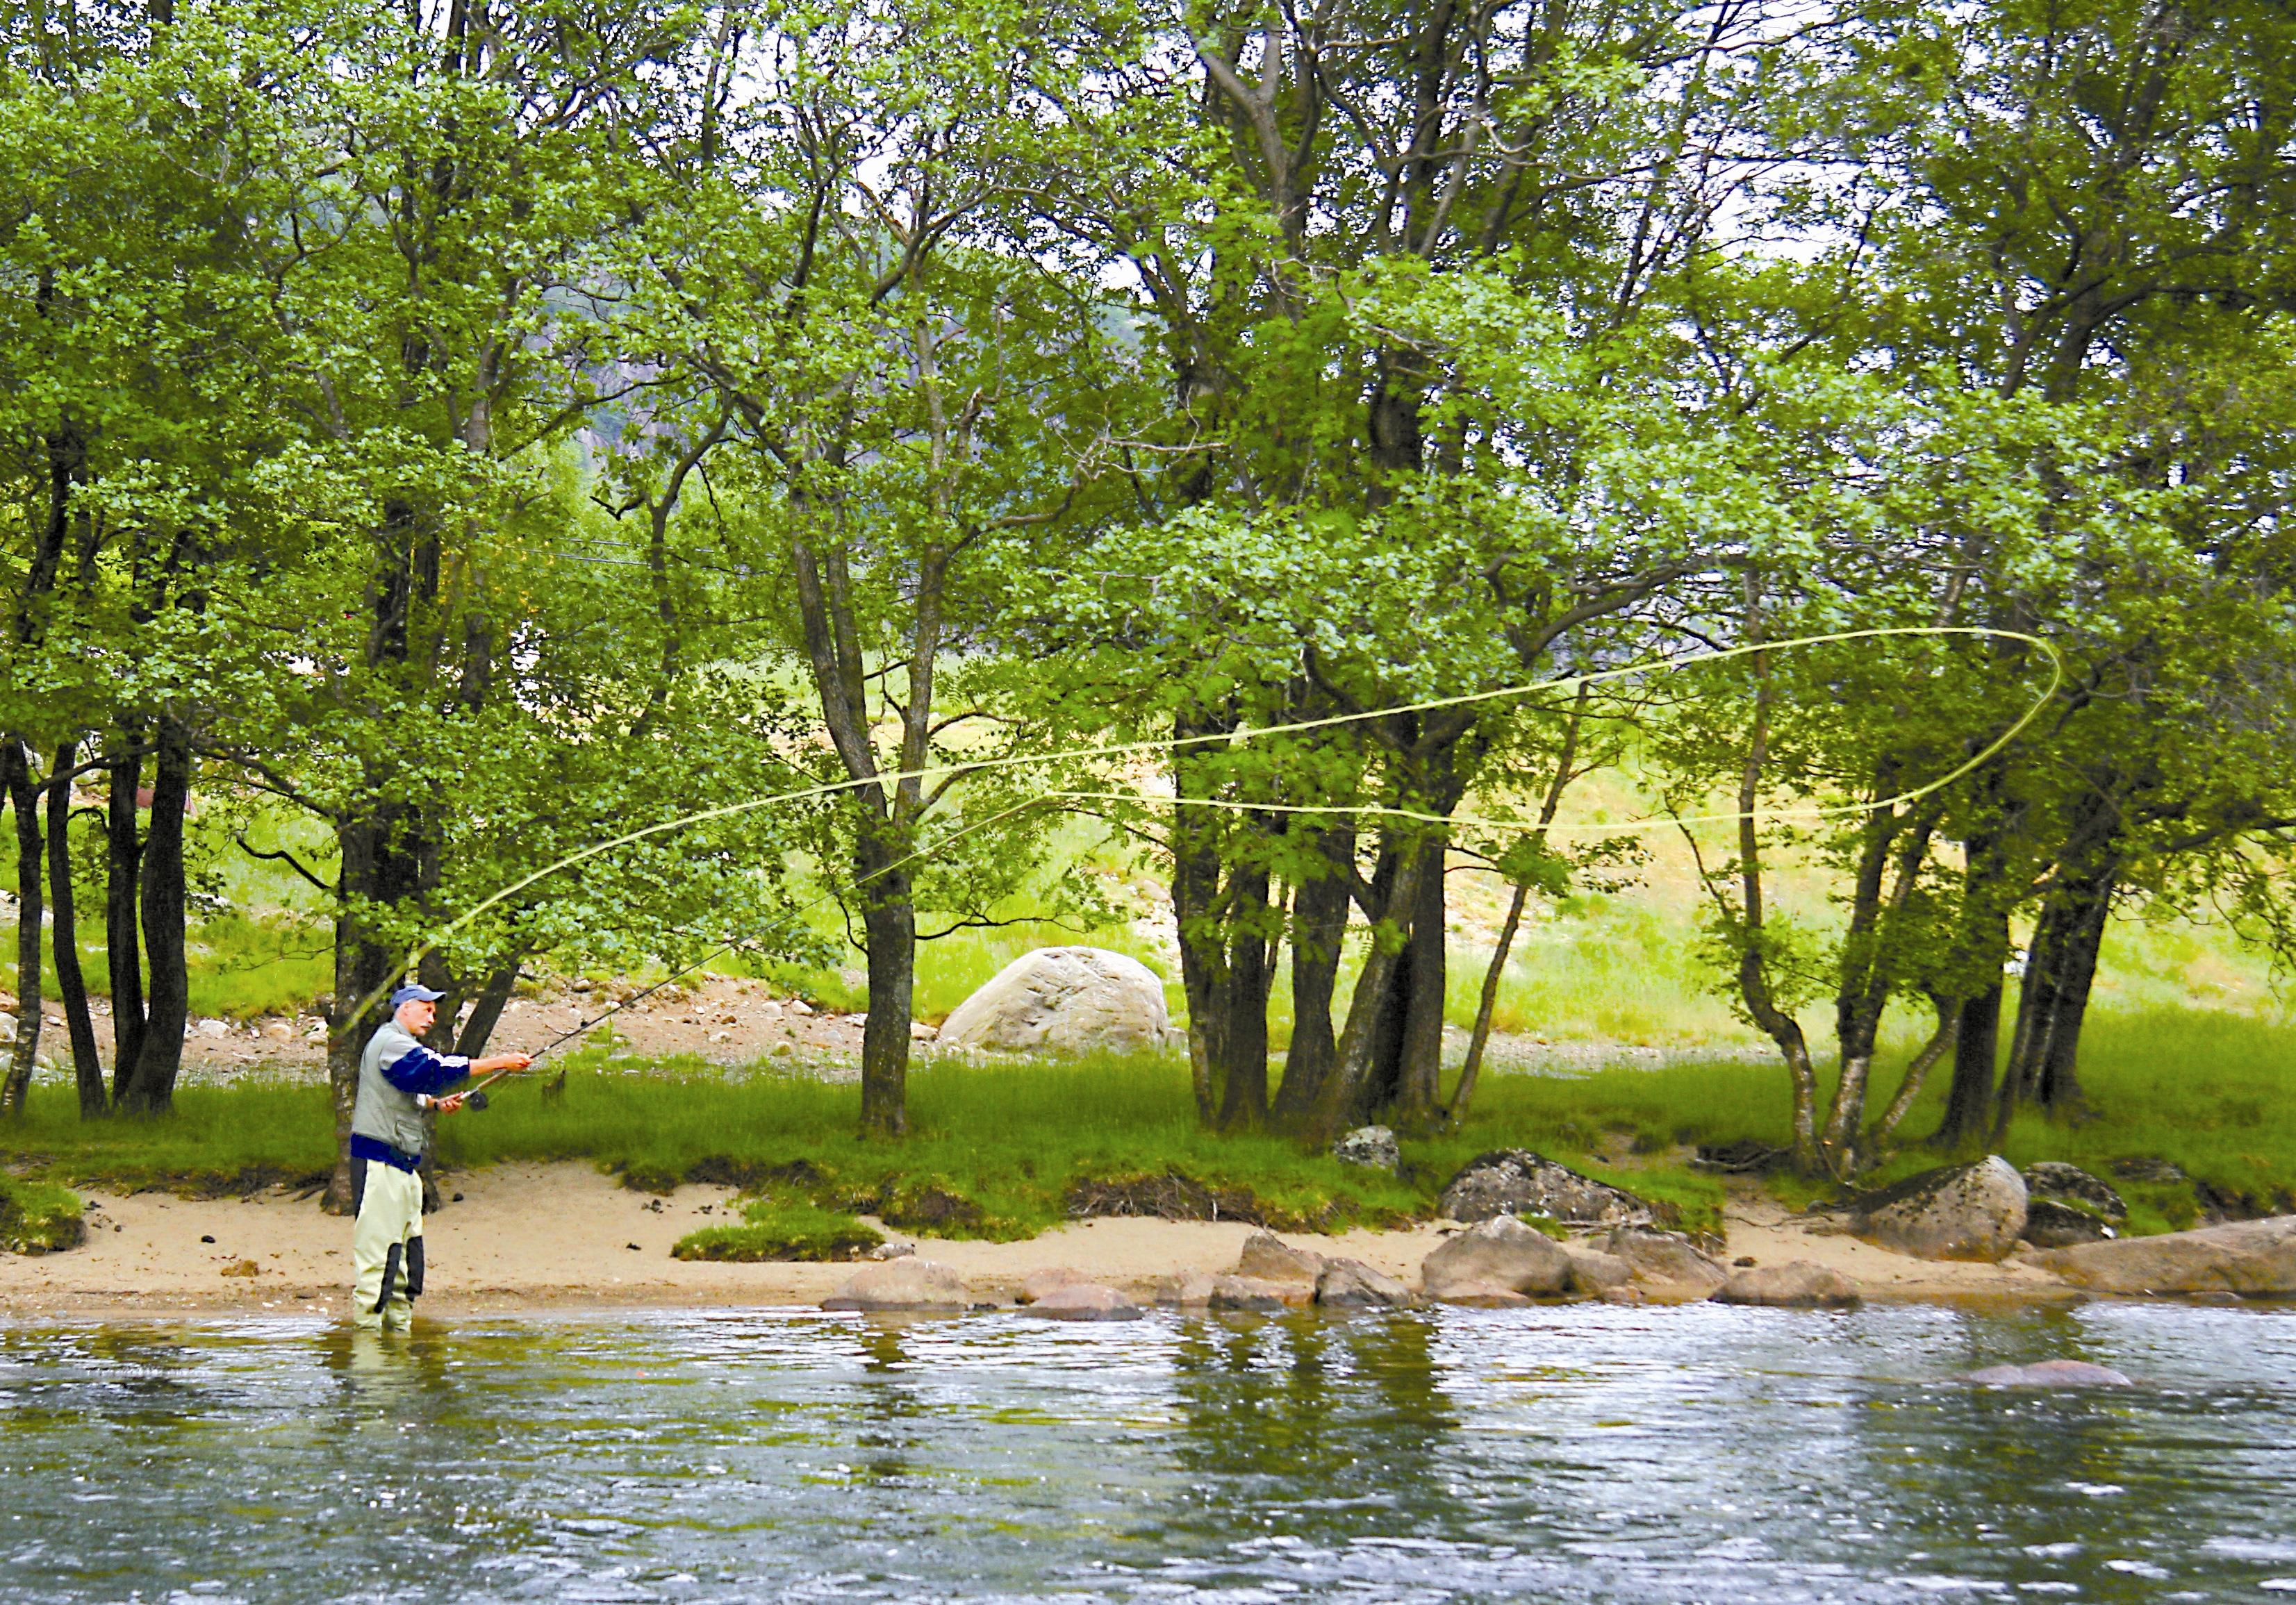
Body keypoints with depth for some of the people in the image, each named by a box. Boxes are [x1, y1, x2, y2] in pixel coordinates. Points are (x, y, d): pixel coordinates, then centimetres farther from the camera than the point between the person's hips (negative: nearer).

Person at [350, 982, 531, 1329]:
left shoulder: (401, 1045, 23)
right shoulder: (390, 1043, -11)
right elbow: (437, 1068, -21)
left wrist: (436, 1103, 10)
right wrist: (500, 1063, -22)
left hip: (401, 1163, 11)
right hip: (379, 1159, -11)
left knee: (407, 1245, 11)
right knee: (377, 1247, -12)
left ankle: (399, 1322, 15)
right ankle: (367, 1323, -13)